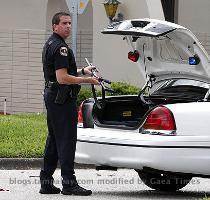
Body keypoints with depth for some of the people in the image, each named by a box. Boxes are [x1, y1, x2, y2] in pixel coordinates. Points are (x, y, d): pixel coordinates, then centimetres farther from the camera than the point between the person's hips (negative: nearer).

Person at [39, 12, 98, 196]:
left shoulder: (50, 45, 18)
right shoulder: (60, 47, -16)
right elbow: (62, 78, -22)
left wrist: (82, 71, 23)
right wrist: (86, 80, -14)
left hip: (51, 96, 11)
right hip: (62, 99, -11)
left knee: (53, 141, 13)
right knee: (67, 141, -10)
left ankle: (46, 182, 14)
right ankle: (69, 183, -11)